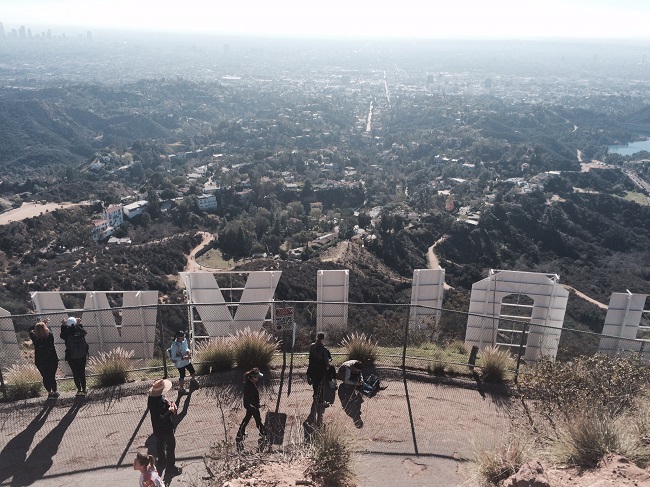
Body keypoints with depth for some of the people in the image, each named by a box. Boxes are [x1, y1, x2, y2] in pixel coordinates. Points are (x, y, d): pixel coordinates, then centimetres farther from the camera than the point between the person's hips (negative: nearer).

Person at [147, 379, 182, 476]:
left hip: (157, 428, 9)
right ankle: (170, 467, 23)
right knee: (170, 446, 9)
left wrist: (168, 403, -5)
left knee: (160, 444, 27)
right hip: (166, 429, -9)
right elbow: (161, 419, -36)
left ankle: (162, 462, 48)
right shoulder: (160, 402, -37)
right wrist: (170, 411, -28)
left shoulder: (151, 398, -8)